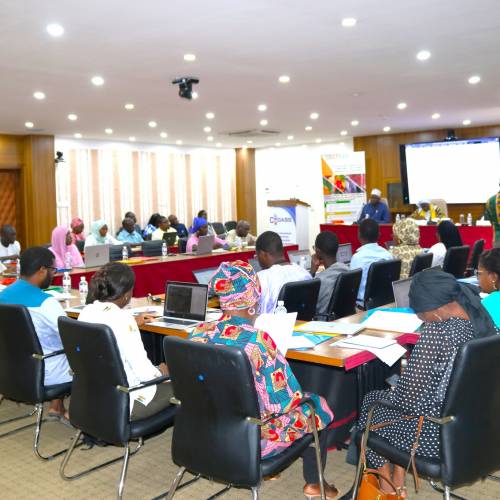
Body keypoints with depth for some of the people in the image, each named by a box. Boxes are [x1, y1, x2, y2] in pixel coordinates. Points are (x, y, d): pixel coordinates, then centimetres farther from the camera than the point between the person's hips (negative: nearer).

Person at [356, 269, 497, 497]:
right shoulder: (483, 321, -3)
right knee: (390, 395, 25)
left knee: (372, 402, 19)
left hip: (438, 436, -7)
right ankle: (398, 484, 31)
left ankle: (386, 487, 36)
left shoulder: (436, 332, -28)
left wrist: (394, 390, -3)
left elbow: (410, 400, -25)